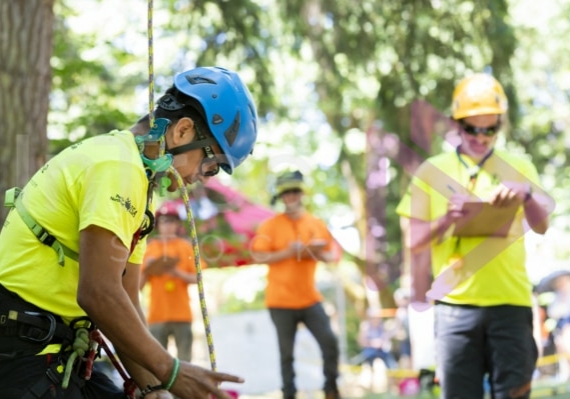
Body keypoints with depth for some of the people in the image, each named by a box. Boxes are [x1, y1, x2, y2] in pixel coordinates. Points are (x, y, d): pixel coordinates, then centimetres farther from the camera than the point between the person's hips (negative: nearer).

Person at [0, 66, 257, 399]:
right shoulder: (117, 165, -16)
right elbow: (99, 294, -24)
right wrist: (170, 372, -17)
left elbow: (125, 301, 13)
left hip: (54, 351, 10)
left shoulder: (135, 175, 15)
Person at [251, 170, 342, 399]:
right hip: (281, 301, -3)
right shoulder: (270, 225, -4)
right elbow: (258, 256, -11)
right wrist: (287, 252, -20)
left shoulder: (317, 224, 6)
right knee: (286, 353, 3)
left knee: (330, 342, -5)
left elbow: (330, 255, 13)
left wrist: (317, 253, -9)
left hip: (310, 299, 3)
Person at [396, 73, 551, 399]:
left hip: (510, 302, 0)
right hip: (455, 304, 0)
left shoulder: (519, 167, 11)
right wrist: (447, 220, -12)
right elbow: (414, 242, 6)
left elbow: (541, 227, -1)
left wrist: (526, 195, -21)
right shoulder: (433, 171, 10)